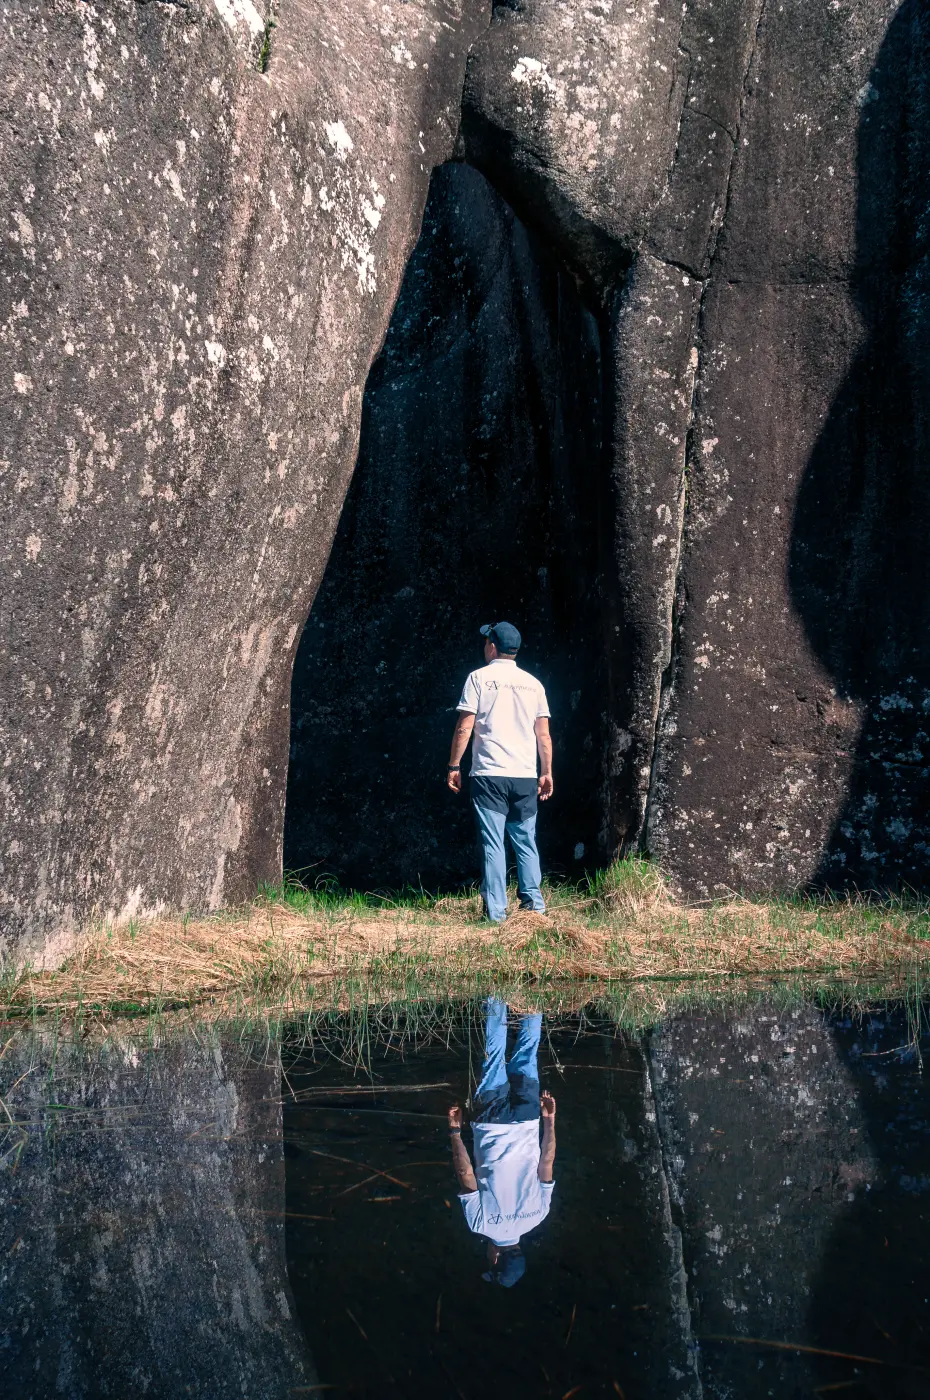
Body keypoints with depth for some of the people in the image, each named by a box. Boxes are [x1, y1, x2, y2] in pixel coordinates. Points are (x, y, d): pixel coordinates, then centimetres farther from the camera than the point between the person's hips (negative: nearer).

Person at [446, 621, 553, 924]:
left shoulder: (479, 678, 0)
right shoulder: (533, 683, 11)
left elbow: (464, 728, -5)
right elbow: (544, 734, 9)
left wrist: (454, 766, 1)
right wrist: (546, 773, 15)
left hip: (489, 774, -3)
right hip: (526, 775, 3)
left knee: (492, 844, -2)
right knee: (526, 842, 12)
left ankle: (496, 911, -5)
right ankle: (534, 903, 8)